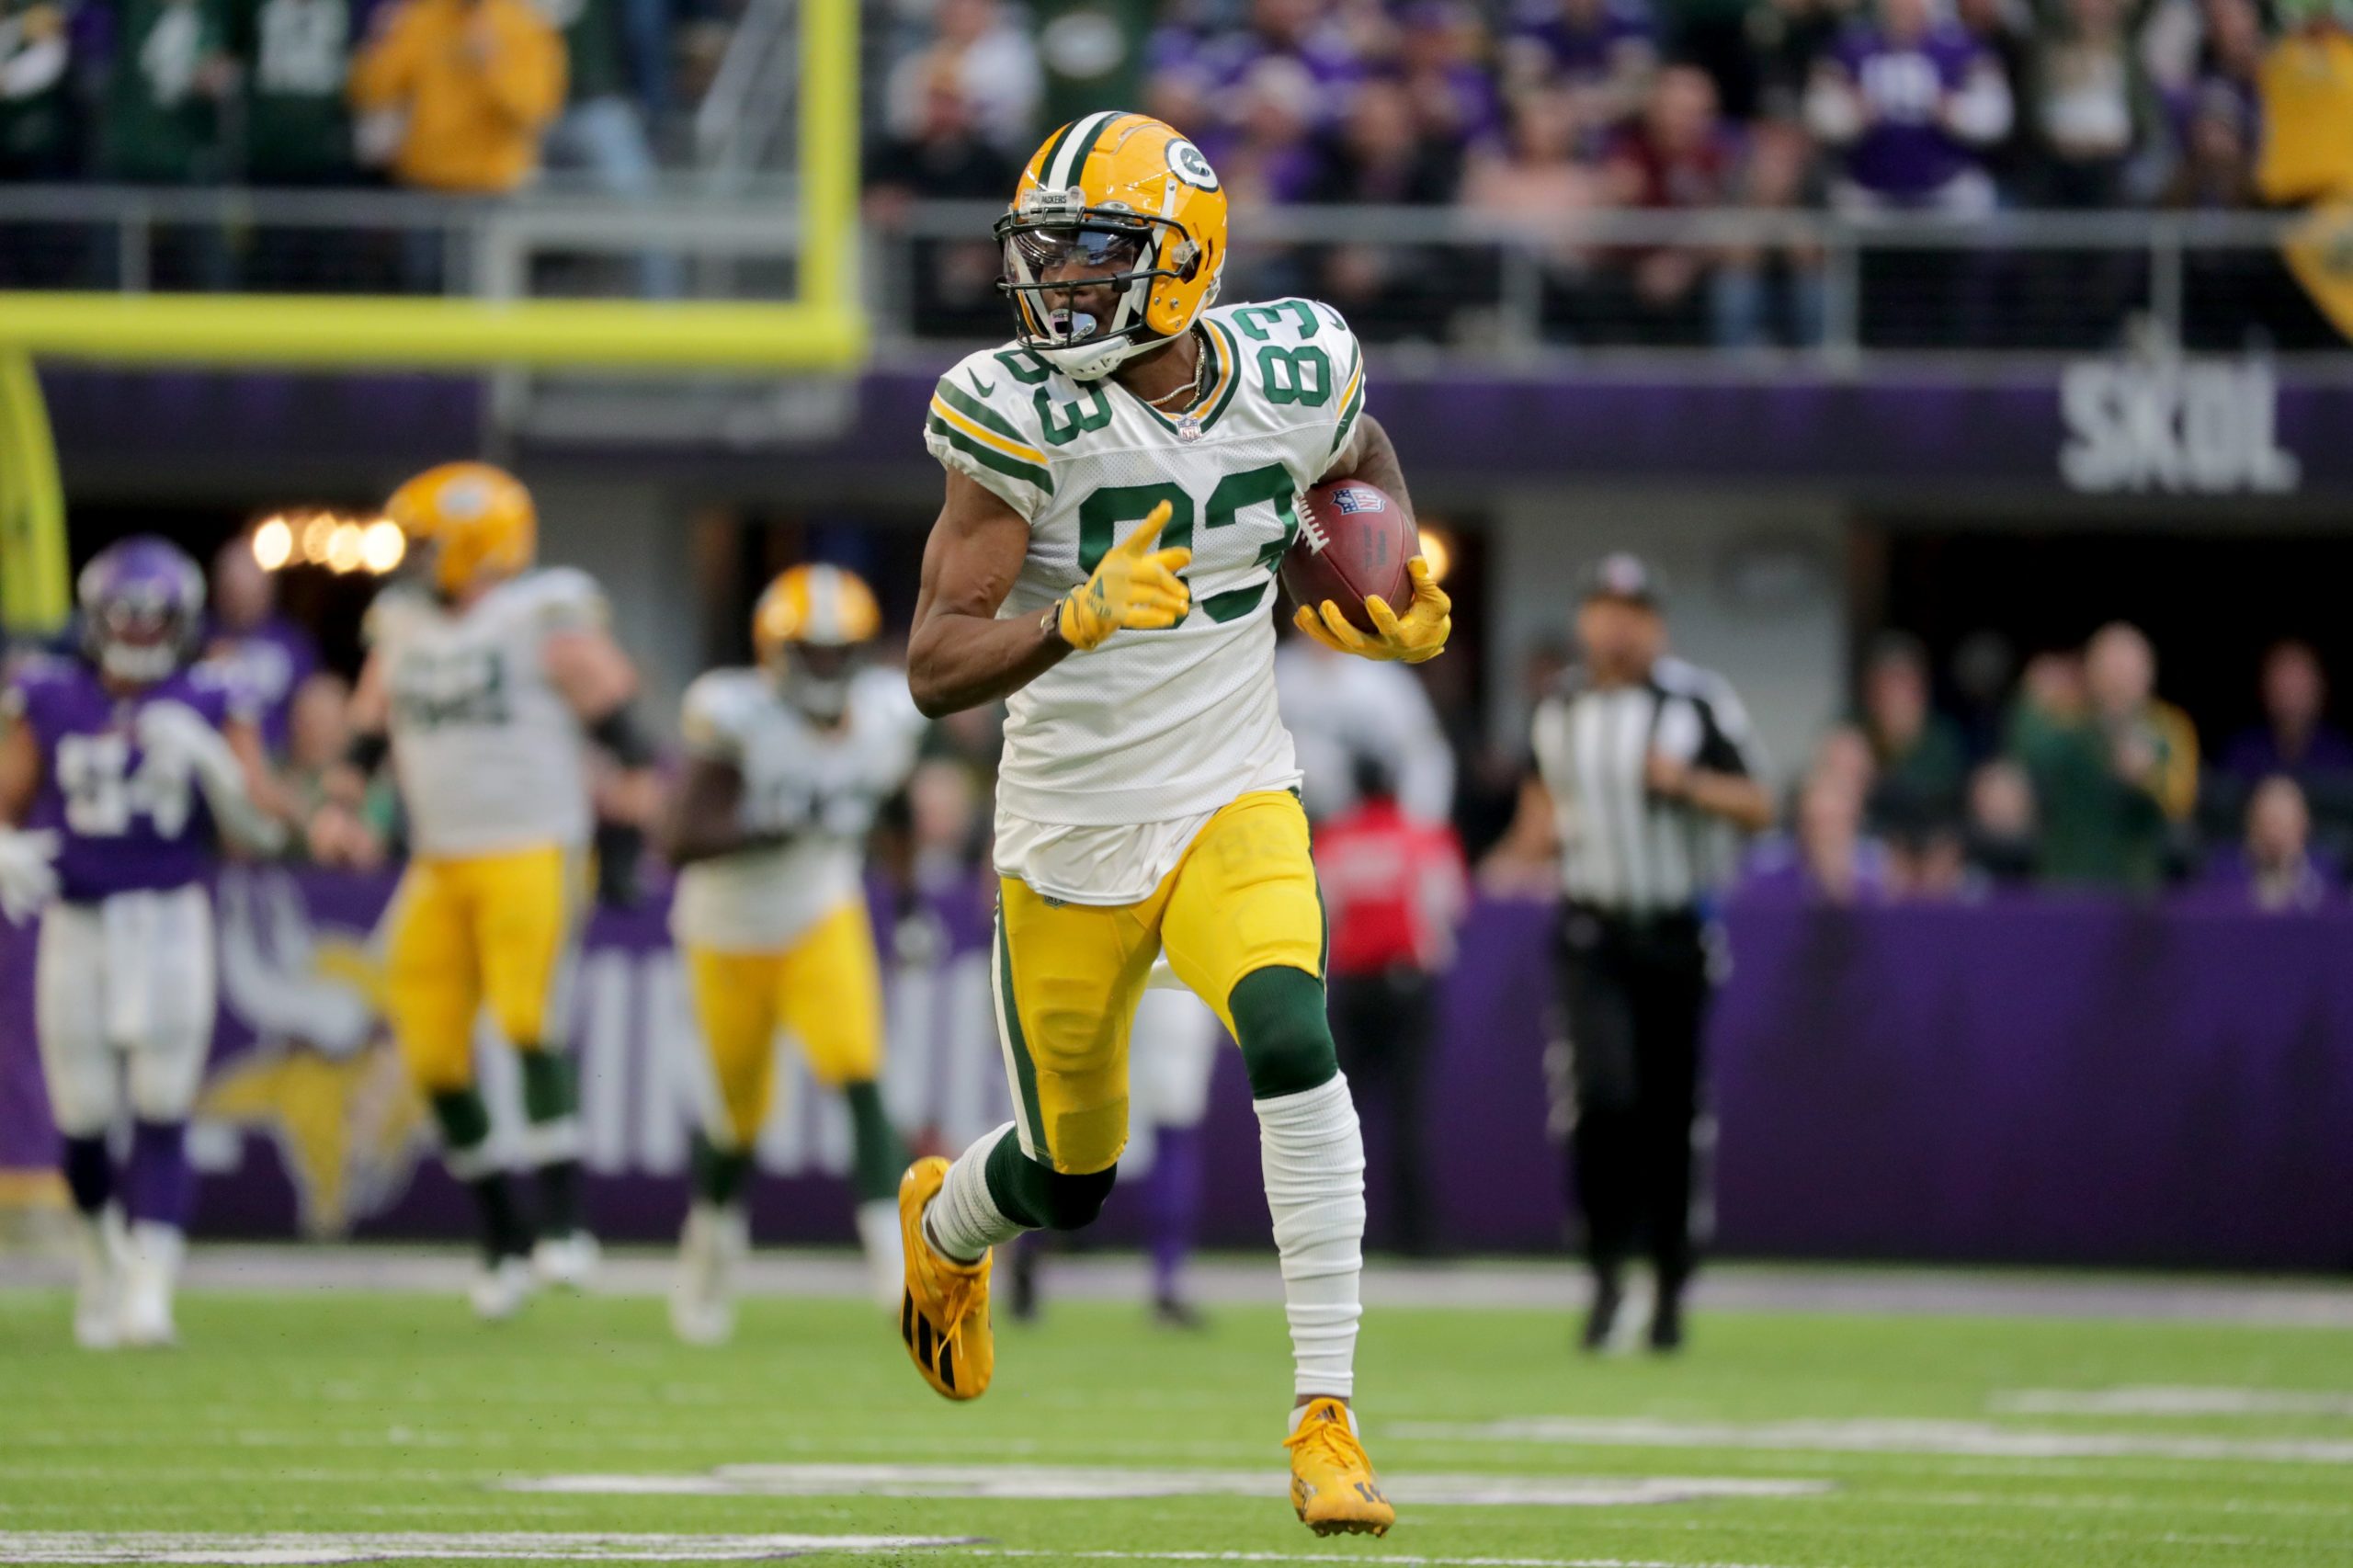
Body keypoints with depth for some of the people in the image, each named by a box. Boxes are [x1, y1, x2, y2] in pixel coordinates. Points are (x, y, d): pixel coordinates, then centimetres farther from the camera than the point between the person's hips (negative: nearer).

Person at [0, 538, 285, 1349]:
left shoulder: (209, 708, 0)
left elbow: (262, 827, -3)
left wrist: (207, 759, -18)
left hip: (171, 925, -1)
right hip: (76, 924, 1)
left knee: (161, 1113, -10)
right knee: (83, 1115, 4)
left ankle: (148, 1288, -12)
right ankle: (101, 1252, 30)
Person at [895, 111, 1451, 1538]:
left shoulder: (1293, 375, -8)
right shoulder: (1022, 413, -18)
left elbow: (1364, 461, 20)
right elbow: (937, 670, -21)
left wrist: (1402, 608, 2)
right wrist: (1077, 621, -39)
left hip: (1235, 803, 1)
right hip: (1072, 829, -1)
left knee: (1293, 1047, -28)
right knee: (1069, 1181, 13)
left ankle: (1327, 1418, -21)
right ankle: (944, 1225, 52)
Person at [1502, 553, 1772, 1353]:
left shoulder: (1699, 703, -3)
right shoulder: (1557, 710, 8)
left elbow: (1759, 809, -3)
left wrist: (1687, 782, -20)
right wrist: (1541, 824, 1)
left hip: (1675, 933, -1)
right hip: (1592, 936, 1)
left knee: (1671, 1117, 3)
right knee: (1603, 1095, -17)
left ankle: (1669, 1289, 15)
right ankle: (1606, 1271, -5)